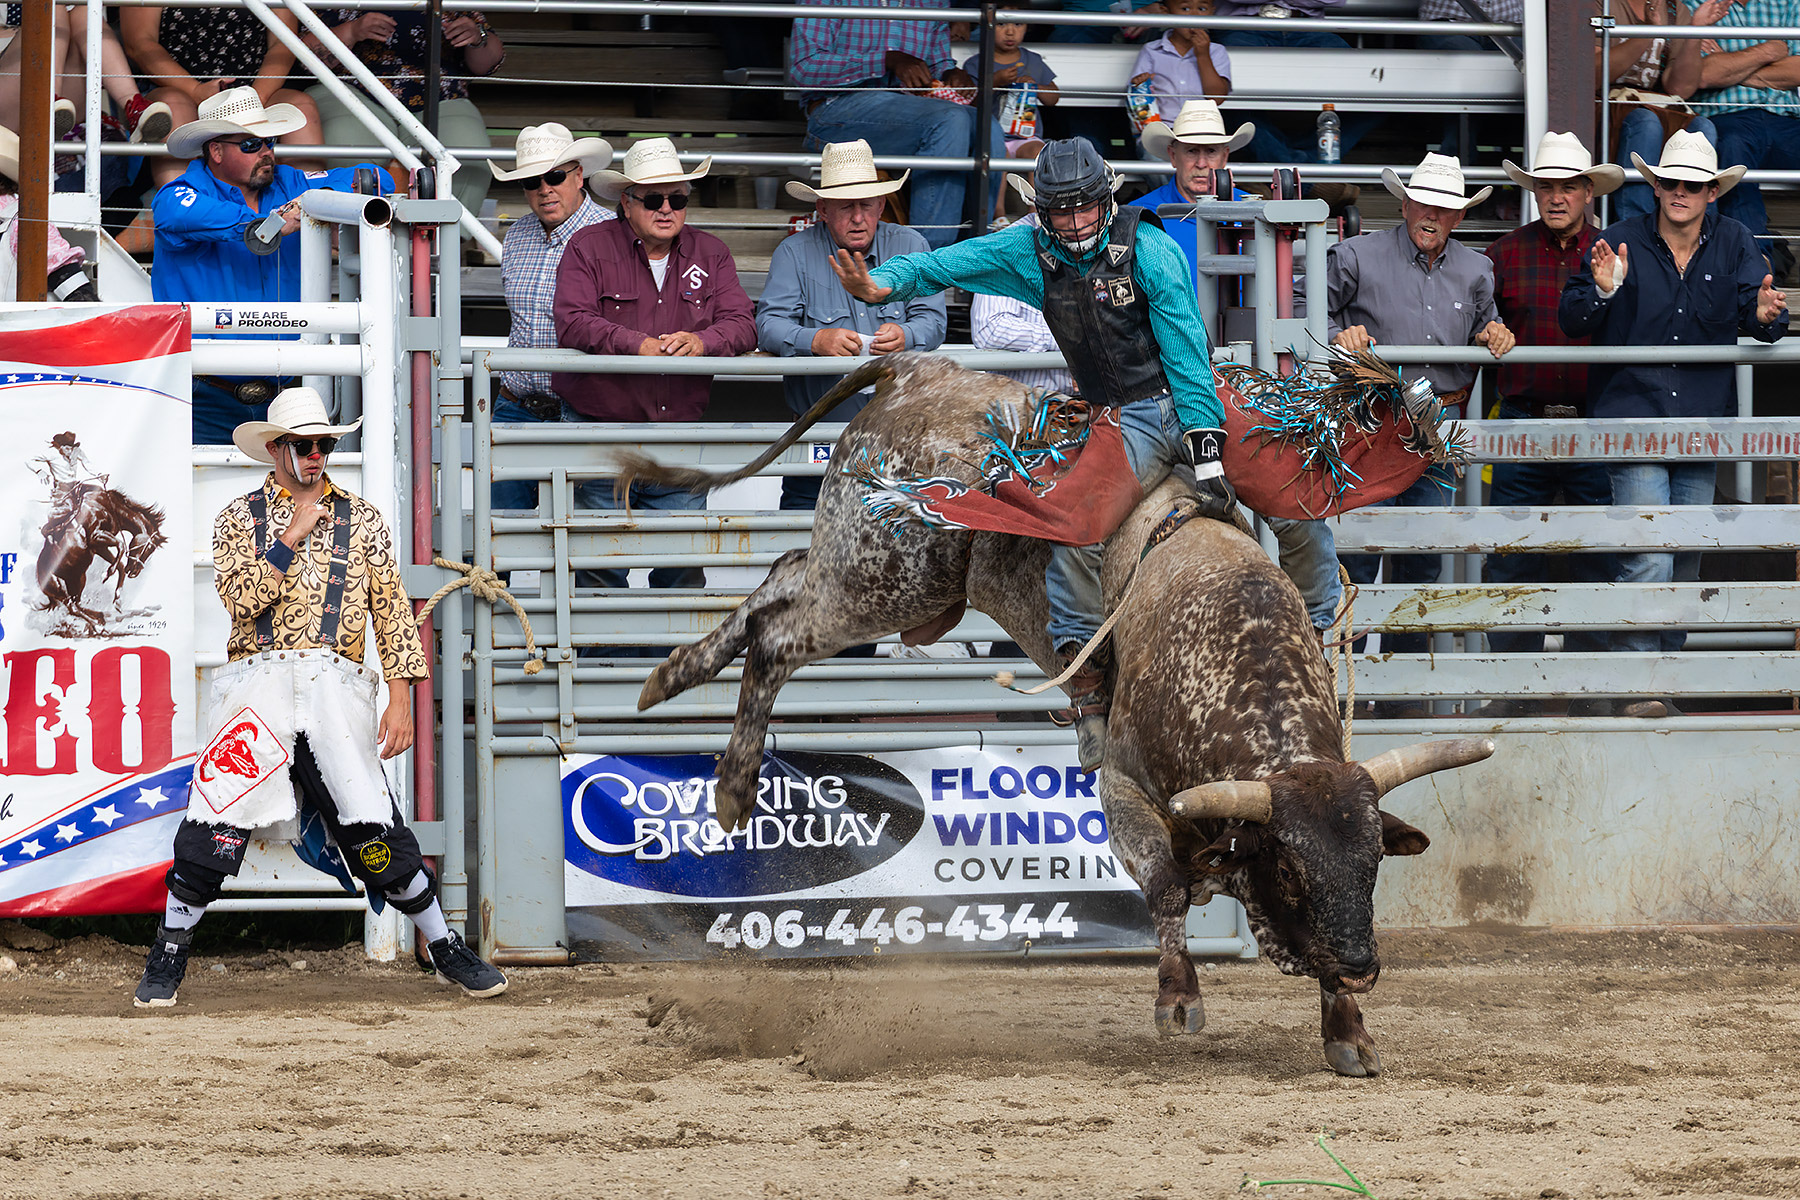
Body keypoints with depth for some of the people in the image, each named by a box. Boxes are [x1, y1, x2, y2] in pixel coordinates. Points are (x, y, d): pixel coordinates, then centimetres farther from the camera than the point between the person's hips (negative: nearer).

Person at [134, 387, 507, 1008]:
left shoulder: (363, 520, 14)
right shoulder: (240, 518, 11)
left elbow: (393, 612, 11)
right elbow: (242, 599, -5)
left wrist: (402, 699, 2)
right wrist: (294, 534, -8)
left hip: (336, 685, 0)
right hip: (258, 685, 0)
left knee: (376, 834, -7)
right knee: (211, 828, -9)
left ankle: (448, 953, 6)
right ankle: (166, 962, 5)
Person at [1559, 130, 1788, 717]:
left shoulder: (1733, 242, 5)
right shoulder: (1622, 241, -2)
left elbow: (1757, 320, 0)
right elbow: (1572, 321, -1)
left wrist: (1765, 315, -24)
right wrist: (1602, 290, -22)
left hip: (1703, 424, 4)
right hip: (1633, 418, -4)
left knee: (1686, 560, 10)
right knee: (1647, 562, -14)